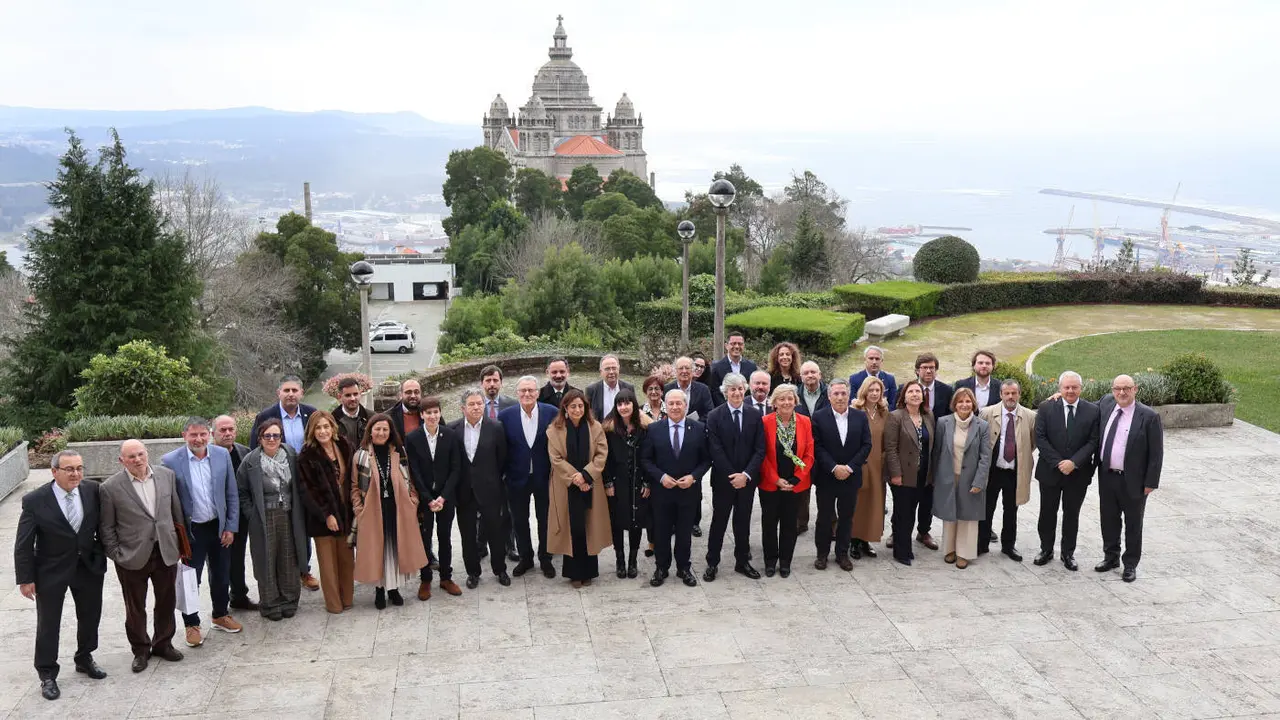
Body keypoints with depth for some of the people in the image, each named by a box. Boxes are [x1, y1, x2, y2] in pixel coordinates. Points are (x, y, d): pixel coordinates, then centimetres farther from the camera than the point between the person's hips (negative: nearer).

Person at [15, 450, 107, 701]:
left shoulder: (92, 491, -9)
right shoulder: (35, 500, -16)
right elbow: (23, 544, -11)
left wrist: (104, 552, 3)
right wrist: (25, 578, -10)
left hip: (89, 567, 3)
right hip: (51, 572, -3)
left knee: (90, 616, 18)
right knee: (48, 624, 8)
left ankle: (84, 659, 40)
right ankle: (47, 675, 24)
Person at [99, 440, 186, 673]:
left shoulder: (166, 475, -1)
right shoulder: (111, 488, -11)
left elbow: (176, 512, 8)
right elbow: (106, 527, -4)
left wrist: (181, 543, 9)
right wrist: (116, 555, -7)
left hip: (166, 552, 3)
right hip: (133, 557, -3)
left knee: (167, 602, 14)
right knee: (135, 608, 11)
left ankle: (163, 643, 34)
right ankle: (140, 650, 29)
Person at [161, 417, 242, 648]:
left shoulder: (222, 455, -4)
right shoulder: (170, 461, -13)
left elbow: (232, 495, 2)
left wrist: (231, 527, 0)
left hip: (219, 527, 3)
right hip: (191, 530, -3)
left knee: (221, 575, 16)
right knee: (190, 579, 7)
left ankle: (221, 615, 37)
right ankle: (192, 625, 24)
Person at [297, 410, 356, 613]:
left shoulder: (346, 448, 2)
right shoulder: (307, 456, -10)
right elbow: (305, 490, -10)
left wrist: (354, 509, 0)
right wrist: (325, 516, -14)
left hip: (345, 513, 3)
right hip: (321, 516, -3)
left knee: (346, 558, 9)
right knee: (328, 561, 6)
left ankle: (347, 599, 20)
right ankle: (333, 603, 18)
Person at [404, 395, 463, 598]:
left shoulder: (451, 436, -4)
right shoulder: (412, 439, -6)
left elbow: (455, 469, -4)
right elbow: (414, 473, -7)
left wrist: (443, 497, -12)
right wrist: (428, 500, -12)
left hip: (446, 497, 1)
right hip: (423, 498, -1)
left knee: (445, 538, 10)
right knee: (424, 539, 5)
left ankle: (446, 577, 22)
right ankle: (425, 580, 17)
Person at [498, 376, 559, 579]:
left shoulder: (552, 413, -9)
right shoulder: (506, 416, -7)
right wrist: (501, 473, -4)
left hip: (544, 477, -1)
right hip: (517, 478, 1)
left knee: (545, 520, 12)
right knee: (520, 521, 13)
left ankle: (545, 559, 29)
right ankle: (525, 558, 31)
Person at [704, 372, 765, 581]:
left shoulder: (755, 415, 0)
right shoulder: (715, 416, -6)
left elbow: (760, 449, -3)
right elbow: (716, 450, -10)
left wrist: (746, 475, -14)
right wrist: (732, 476, -15)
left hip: (747, 479, 2)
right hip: (723, 479, -2)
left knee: (743, 521, 12)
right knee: (719, 521, 7)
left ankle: (742, 562, 24)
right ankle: (712, 563, 16)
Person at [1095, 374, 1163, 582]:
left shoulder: (1149, 416, -14)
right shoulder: (1106, 403, 0)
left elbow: (1156, 453, -11)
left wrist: (1151, 483, -13)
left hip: (1133, 480, -5)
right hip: (1107, 477, 5)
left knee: (1133, 524, 10)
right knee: (1109, 520, 18)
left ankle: (1130, 564, 23)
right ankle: (1111, 557, 35)